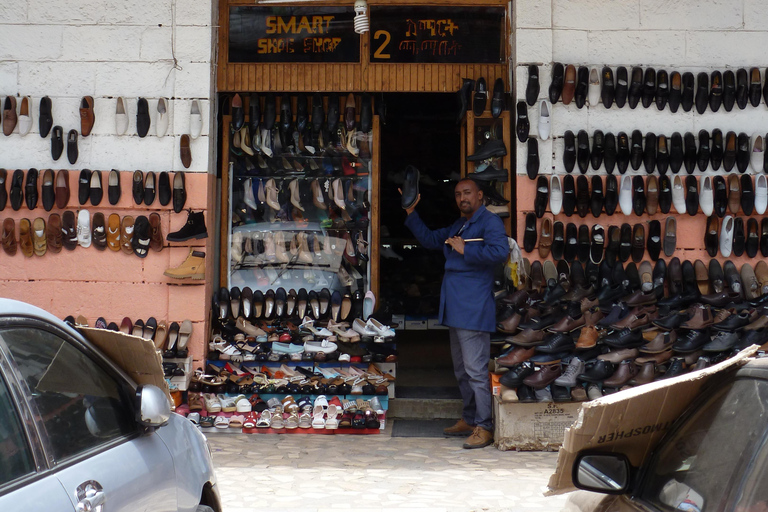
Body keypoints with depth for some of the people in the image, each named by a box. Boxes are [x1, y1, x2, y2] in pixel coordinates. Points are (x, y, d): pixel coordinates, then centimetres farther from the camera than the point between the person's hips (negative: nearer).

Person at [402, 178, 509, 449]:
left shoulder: (490, 222, -7)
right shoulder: (457, 226, 22)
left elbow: (500, 251, -23)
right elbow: (429, 239, 29)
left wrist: (465, 250, -16)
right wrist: (411, 213, 17)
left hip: (474, 309, -10)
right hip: (455, 309, 10)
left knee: (476, 370, -10)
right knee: (462, 371, 17)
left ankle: (484, 427, -7)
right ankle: (469, 419, 26)